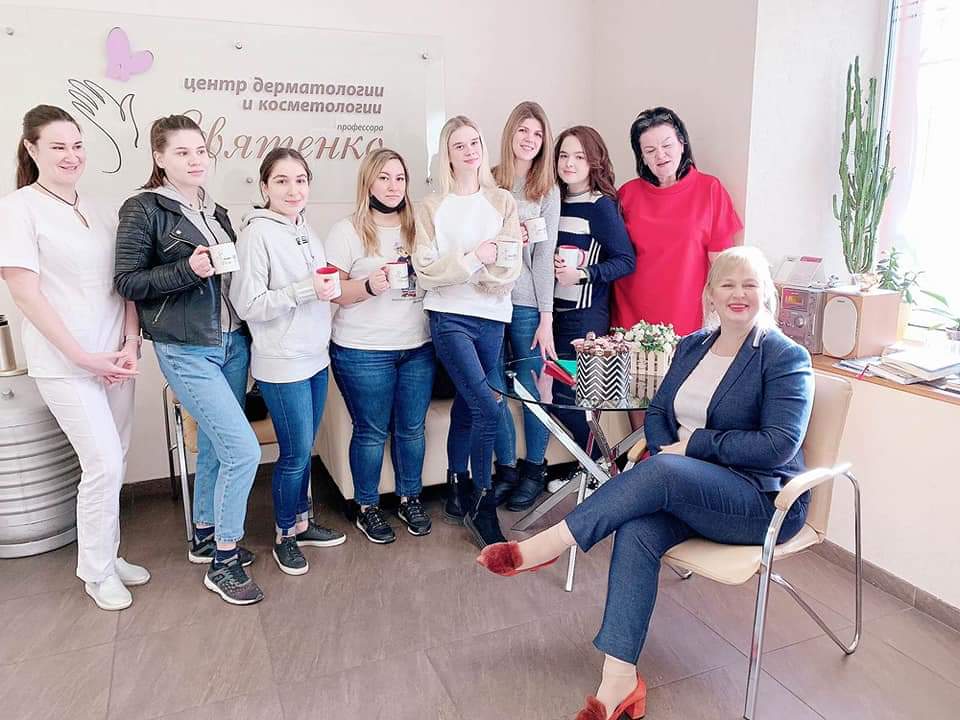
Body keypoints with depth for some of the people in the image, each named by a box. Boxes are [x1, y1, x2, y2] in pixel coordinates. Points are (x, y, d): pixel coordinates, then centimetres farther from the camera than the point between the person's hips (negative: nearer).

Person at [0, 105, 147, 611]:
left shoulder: (93, 211, 11)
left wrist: (130, 345, -3)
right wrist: (83, 356, -13)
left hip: (115, 356, 6)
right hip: (64, 364, -5)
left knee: (112, 461, 11)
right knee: (104, 463, -6)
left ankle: (107, 555, 29)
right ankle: (96, 573, 15)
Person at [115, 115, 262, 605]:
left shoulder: (214, 210, 13)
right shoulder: (143, 209, -6)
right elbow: (126, 282, -10)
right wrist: (187, 270, -21)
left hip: (231, 342, 7)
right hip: (186, 352, -7)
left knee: (214, 446, 15)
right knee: (244, 450, -11)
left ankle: (205, 537, 34)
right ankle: (223, 562, 6)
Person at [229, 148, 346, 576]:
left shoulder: (304, 231, 9)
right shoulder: (257, 233, -14)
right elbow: (247, 305, -18)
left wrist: (329, 287, 5)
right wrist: (306, 290, -23)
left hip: (315, 358, 7)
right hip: (282, 365, -7)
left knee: (304, 451, 17)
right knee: (295, 454, 2)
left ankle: (302, 523, 34)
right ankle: (284, 537, 22)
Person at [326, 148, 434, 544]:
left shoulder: (417, 226, 10)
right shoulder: (347, 230, -3)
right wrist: (368, 286, -23)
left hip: (419, 347, 4)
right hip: (364, 352, -4)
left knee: (412, 428, 11)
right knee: (371, 432, 6)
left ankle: (410, 499, 30)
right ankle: (368, 508, 23)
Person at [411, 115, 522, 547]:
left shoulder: (502, 203, 8)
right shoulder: (431, 208, 4)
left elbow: (508, 269, -2)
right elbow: (425, 272, -5)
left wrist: (454, 270, -8)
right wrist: (475, 258, -10)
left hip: (492, 319, 3)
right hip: (449, 318, -3)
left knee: (466, 407, 11)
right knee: (487, 408, -14)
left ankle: (458, 494, 27)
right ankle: (481, 506, 2)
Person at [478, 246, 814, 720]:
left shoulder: (786, 358, -6)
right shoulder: (693, 345, 12)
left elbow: (780, 445, -16)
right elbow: (657, 412, 13)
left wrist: (693, 444, -17)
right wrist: (664, 449, -9)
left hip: (762, 500, -5)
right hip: (684, 491, 5)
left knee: (662, 471, -34)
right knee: (637, 530, -28)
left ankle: (546, 546, -26)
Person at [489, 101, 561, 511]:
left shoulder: (547, 190, 5)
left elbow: (544, 256, -1)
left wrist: (546, 317, -6)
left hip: (527, 302, -1)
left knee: (531, 388, 5)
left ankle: (534, 469, 22)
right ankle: (505, 468, 22)